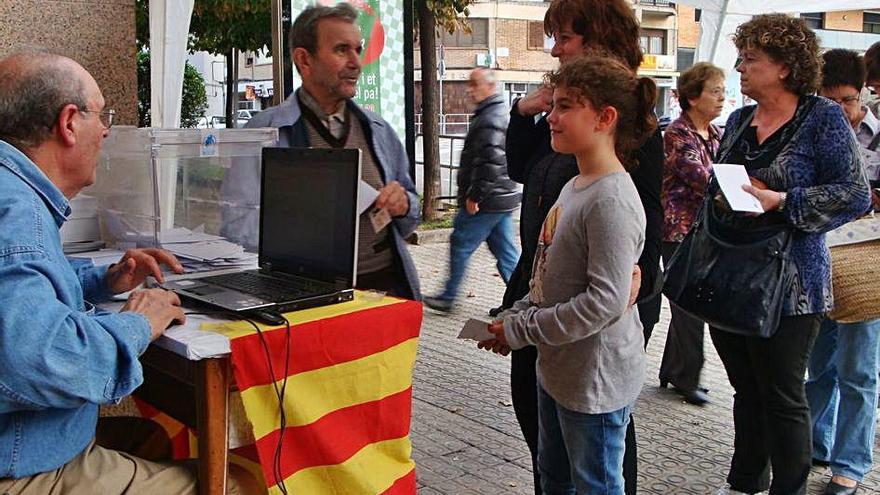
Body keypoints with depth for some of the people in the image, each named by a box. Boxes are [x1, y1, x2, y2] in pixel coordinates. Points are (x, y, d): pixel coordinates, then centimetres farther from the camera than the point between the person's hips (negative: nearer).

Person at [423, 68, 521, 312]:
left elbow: (490, 161, -26)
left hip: (485, 201, -10)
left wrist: (474, 196, -21)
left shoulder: (489, 120, -17)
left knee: (461, 245, 1)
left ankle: (448, 297, 12)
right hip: (504, 197, 10)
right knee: (505, 250, 12)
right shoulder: (503, 113, 17)